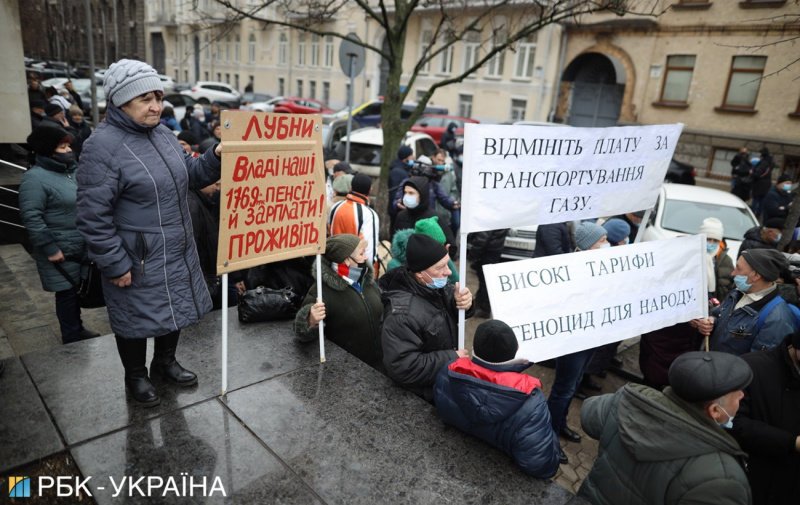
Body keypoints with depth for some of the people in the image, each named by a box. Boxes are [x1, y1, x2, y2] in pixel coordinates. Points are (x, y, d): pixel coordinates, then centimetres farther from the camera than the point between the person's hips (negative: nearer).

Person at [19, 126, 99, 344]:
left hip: (82, 247, 8)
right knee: (67, 292, 2)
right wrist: (50, 248, -20)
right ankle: (72, 336, 17)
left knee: (78, 289, 17)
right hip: (62, 250, -8)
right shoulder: (35, 178, -15)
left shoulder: (72, 171, 10)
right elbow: (31, 217, -20)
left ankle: (77, 330, 32)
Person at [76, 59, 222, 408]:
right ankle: (135, 377, 36)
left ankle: (165, 362, 44)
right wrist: (115, 264, -18)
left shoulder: (162, 133, 3)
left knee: (175, 308, 20)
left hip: (177, 251, 7)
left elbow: (188, 175, 14)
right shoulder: (103, 146, -20)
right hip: (138, 259, -7)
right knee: (137, 317, 12)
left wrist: (215, 157, -5)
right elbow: (93, 216, -20)